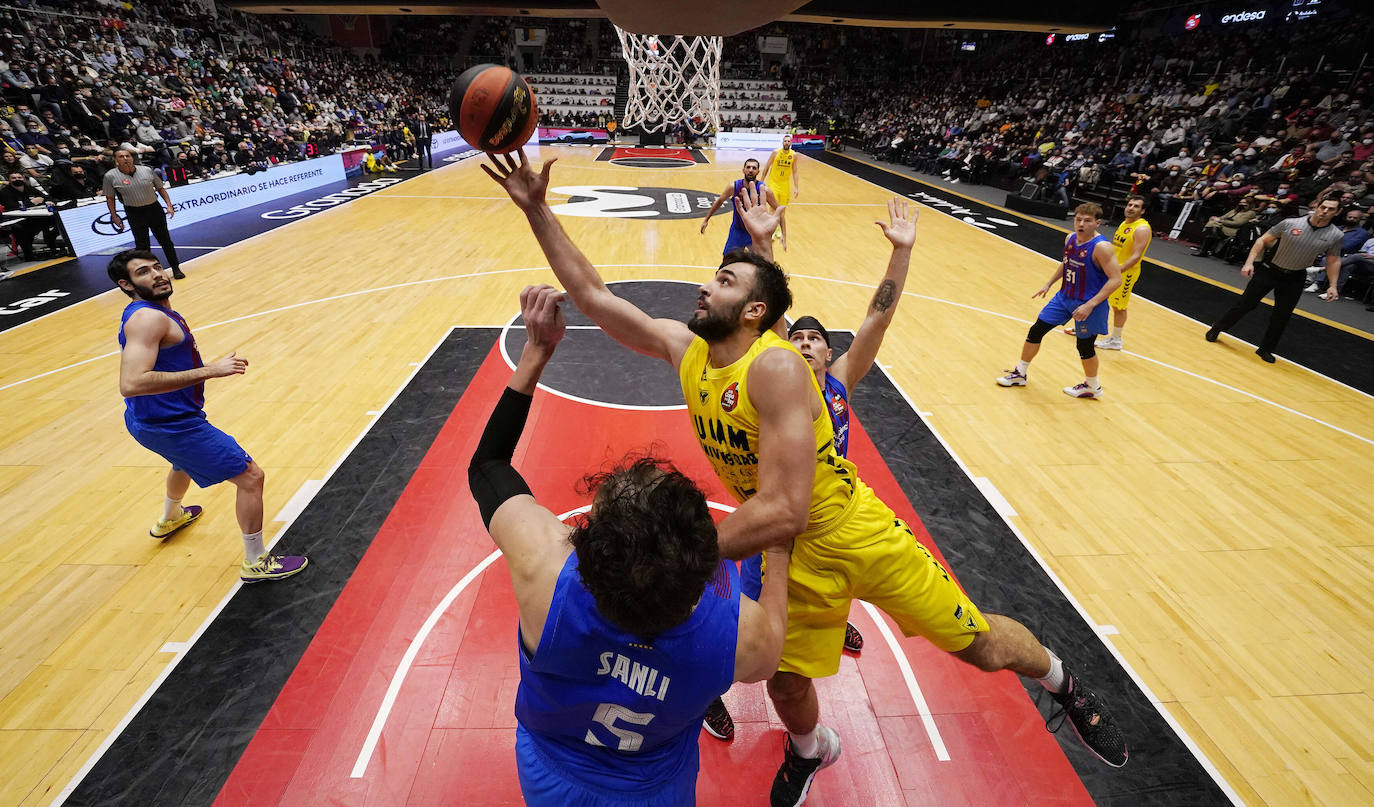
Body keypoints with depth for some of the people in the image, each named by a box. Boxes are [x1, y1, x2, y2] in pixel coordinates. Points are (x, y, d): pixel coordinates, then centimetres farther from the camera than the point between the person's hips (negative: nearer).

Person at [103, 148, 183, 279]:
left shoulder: (147, 170, -3)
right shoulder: (110, 176, -6)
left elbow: (160, 188, 7)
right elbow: (110, 197, 2)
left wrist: (169, 205, -1)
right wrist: (114, 216, 1)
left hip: (154, 208, 1)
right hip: (134, 213, -1)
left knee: (165, 240, 4)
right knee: (142, 245, 3)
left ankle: (176, 268, 12)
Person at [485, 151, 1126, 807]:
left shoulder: (776, 368, -30)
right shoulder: (684, 349, -8)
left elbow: (783, 511, -34)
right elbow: (592, 294, -4)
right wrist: (536, 209, -7)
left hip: (853, 532, -5)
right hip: (791, 554, 5)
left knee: (983, 647, 12)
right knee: (786, 682, 16)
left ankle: (1064, 685, 47)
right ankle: (811, 751, 53)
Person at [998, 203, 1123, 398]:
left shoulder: (1101, 247, -23)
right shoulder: (1070, 238, -1)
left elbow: (1115, 280, -23)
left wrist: (1090, 305, -27)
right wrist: (1048, 284, 15)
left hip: (1088, 304, -7)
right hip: (1064, 297, 7)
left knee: (1085, 347, 6)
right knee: (1036, 330, 6)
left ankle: (1093, 387, 30)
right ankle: (1019, 374, 21)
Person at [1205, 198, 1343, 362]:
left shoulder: (1336, 235, -5)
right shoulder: (1289, 223, -12)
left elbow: (1333, 261, 5)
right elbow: (1263, 240, -5)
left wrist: (1332, 285, 1)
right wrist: (1249, 262, -14)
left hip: (1295, 279, 2)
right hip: (1269, 270, -2)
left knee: (1282, 316, 5)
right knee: (1244, 304, -2)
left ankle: (1265, 349, 18)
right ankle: (1216, 329, 17)